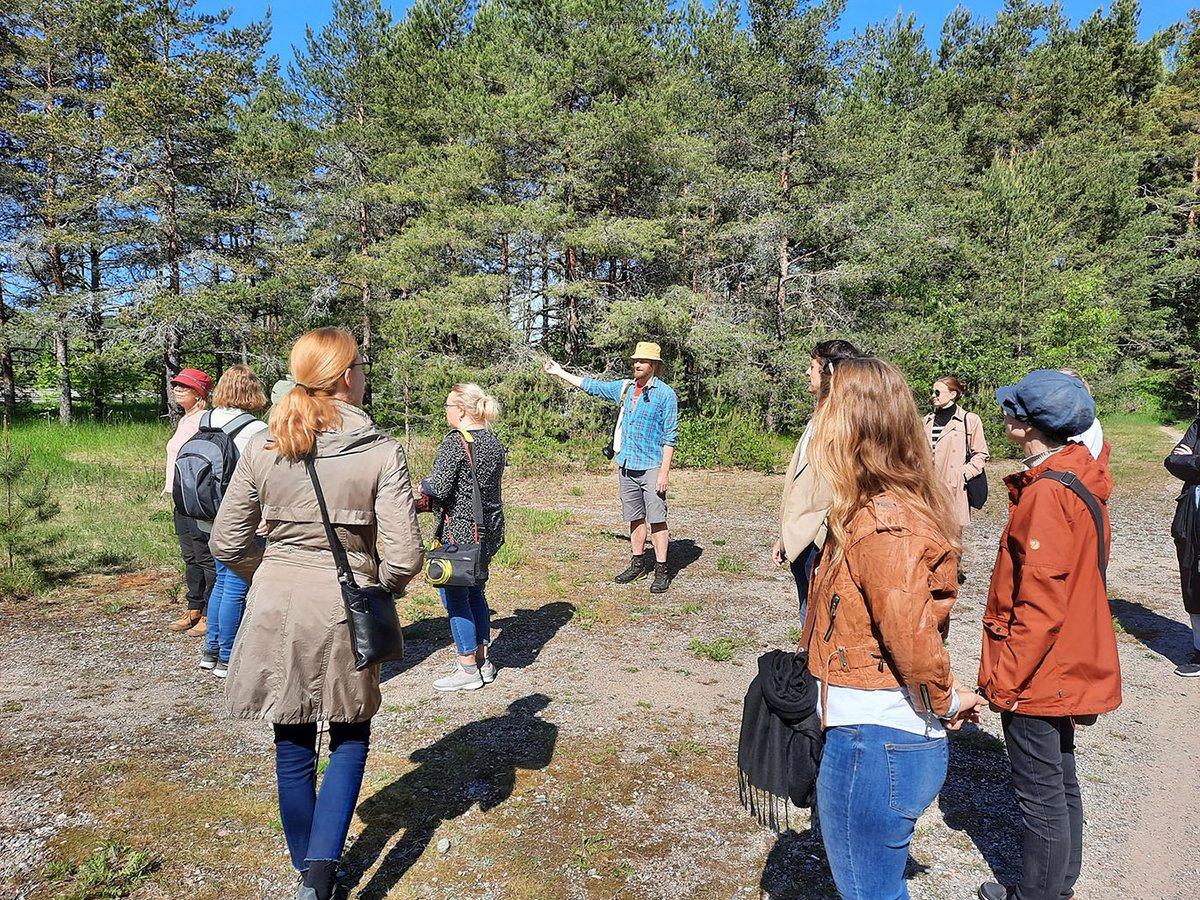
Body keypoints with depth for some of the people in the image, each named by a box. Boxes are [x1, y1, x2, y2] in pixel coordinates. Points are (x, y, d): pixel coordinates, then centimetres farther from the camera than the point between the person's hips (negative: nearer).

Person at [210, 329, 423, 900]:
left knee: (293, 746, 19)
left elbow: (227, 543, 2)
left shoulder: (261, 448, -4)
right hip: (345, 614, -2)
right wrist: (381, 588, 5)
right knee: (349, 739, 19)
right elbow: (403, 557, -16)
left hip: (276, 611, 3)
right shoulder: (381, 452, -13)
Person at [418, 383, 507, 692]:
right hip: (489, 528, 9)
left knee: (454, 597, 3)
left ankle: (468, 670, 10)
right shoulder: (494, 442, 8)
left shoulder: (454, 443, -17)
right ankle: (482, 661, 26)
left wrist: (425, 484, 1)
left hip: (459, 530, -9)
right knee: (474, 592, 19)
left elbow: (439, 489, -23)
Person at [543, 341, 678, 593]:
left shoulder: (665, 394, -7)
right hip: (626, 466, 6)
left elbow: (670, 436, -9)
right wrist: (560, 373, 26)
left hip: (652, 467, -6)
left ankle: (661, 572, 0)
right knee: (635, 518, 13)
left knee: (656, 520, -5)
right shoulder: (625, 387, 10)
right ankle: (637, 564, 23)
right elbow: (593, 386, 23)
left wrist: (665, 471, -15)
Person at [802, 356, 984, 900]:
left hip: (871, 745, -9)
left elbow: (913, 635, -27)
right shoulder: (902, 506, 6)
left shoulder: (881, 527, -25)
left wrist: (942, 700, -9)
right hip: (878, 736, 9)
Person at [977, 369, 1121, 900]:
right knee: (1060, 785, 22)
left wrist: (1004, 680, -17)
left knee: (1042, 799, 6)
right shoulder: (1080, 481, 5)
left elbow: (1040, 607, -25)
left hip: (1037, 676, -10)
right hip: (1068, 670, 10)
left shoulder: (1047, 493, -24)